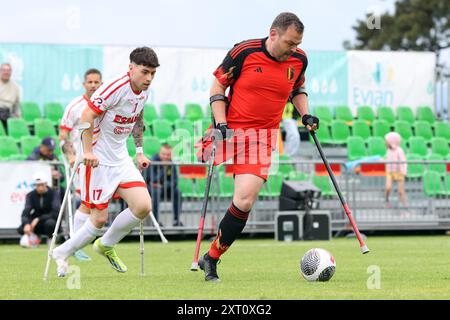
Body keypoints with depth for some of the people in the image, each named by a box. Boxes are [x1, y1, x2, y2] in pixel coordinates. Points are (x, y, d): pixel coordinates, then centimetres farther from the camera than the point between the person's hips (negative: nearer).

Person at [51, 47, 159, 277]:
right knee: (99, 219, -8)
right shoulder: (115, 88, -21)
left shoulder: (144, 92, 5)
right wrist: (87, 151, -25)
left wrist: (139, 151, 20)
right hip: (98, 160, -8)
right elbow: (87, 116, -21)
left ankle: (106, 245, 15)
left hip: (121, 159, 8)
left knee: (143, 206, -7)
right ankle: (62, 253, 13)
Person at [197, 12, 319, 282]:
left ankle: (212, 259, -1)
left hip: (263, 136, 1)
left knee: (245, 201, -12)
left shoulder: (299, 60, 3)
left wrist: (305, 115, 7)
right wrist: (221, 124, -10)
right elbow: (218, 85, 1)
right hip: (232, 130, -1)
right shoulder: (244, 52, -9)